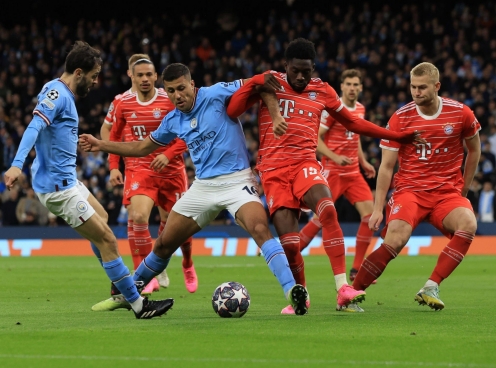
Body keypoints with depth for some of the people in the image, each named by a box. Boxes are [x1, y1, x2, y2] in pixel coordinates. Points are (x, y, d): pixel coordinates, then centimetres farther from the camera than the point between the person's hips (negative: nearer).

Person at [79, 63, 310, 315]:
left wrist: (275, 114, -28)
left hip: (236, 181, -6)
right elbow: (142, 148, 22)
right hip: (203, 186, 6)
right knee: (164, 244, 11)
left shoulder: (215, 95, -11)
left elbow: (260, 83, -11)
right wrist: (100, 145, 16)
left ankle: (292, 291, -33)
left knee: (261, 230, -31)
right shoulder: (173, 121, 7)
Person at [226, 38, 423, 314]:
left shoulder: (322, 91, 11)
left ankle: (343, 289, -34)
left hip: (305, 164, 1)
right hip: (273, 171, -1)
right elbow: (232, 111, -3)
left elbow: (354, 123, 23)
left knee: (328, 211, -31)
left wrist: (397, 136, 20)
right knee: (289, 242, -12)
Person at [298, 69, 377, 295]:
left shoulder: (360, 109, 10)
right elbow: (316, 138, -12)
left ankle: (356, 269, 1)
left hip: (353, 172, 7)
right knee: (322, 217, -10)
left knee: (369, 212, -6)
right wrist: (334, 157, -24)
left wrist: (363, 162, 17)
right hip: (332, 172, -7)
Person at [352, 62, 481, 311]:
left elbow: (474, 150, 16)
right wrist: (378, 208, -4)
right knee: (395, 240, -27)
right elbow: (386, 166, 0)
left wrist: (463, 190, 17)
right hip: (409, 190, -1)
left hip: (447, 192, 1)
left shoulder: (460, 113, -2)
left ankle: (431, 288, -27)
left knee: (468, 224, -30)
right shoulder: (401, 118, -4)